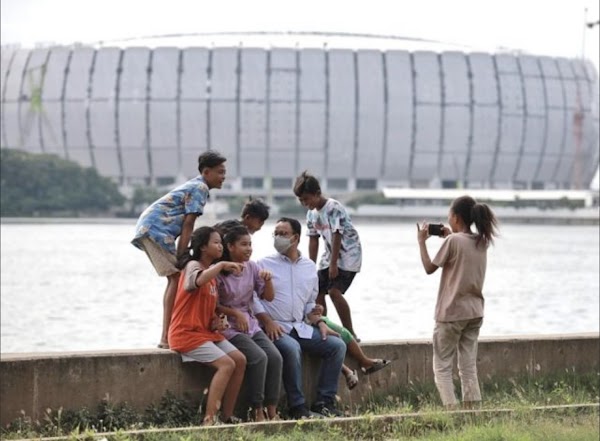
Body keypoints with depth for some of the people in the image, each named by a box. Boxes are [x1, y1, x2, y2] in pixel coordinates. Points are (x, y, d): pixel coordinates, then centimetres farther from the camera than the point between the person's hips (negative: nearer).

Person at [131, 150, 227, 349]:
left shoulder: (194, 186, 22)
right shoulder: (200, 188, -9)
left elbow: (185, 225, 20)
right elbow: (188, 225, -14)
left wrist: (180, 257, 14)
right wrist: (180, 258, -15)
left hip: (147, 227, 10)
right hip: (157, 229, -10)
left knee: (176, 278, 14)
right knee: (177, 277, -13)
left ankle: (168, 335, 15)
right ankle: (167, 337, -18)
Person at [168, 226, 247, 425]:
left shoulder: (212, 273, 18)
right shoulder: (193, 266, -10)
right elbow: (200, 280, -37)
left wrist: (218, 321, 5)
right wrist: (221, 265, -27)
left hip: (207, 332, 9)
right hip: (187, 333, -9)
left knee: (240, 360, -4)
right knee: (226, 364, -22)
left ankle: (227, 416, -1)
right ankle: (209, 419, -23)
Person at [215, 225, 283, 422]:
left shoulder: (252, 267, 6)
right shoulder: (219, 272, -12)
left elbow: (268, 297, 9)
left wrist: (268, 280, -10)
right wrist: (235, 313, -18)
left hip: (251, 325, 6)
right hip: (229, 328, -6)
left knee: (275, 357, -16)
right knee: (259, 357, -26)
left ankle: (272, 410, -10)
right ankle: (257, 411, -16)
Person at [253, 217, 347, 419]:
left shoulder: (309, 267, 15)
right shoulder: (264, 264, 2)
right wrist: (267, 321, -16)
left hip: (302, 328, 5)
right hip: (276, 328, -5)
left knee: (337, 345, -12)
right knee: (292, 348, -36)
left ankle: (324, 403, -10)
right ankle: (298, 407, -28)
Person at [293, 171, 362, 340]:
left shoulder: (334, 208, -20)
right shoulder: (312, 214, 4)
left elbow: (337, 237, -22)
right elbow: (313, 241, 8)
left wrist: (333, 264, -23)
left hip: (348, 254, -8)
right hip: (330, 255, 8)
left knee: (334, 291, -21)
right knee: (317, 291, 5)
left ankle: (350, 333, -16)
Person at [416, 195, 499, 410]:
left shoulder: (453, 241, -14)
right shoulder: (481, 242, 6)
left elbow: (430, 268, -7)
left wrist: (422, 241, 2)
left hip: (451, 313, -7)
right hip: (474, 312, 7)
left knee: (442, 366, 0)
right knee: (469, 366, 9)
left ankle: (451, 409, -10)